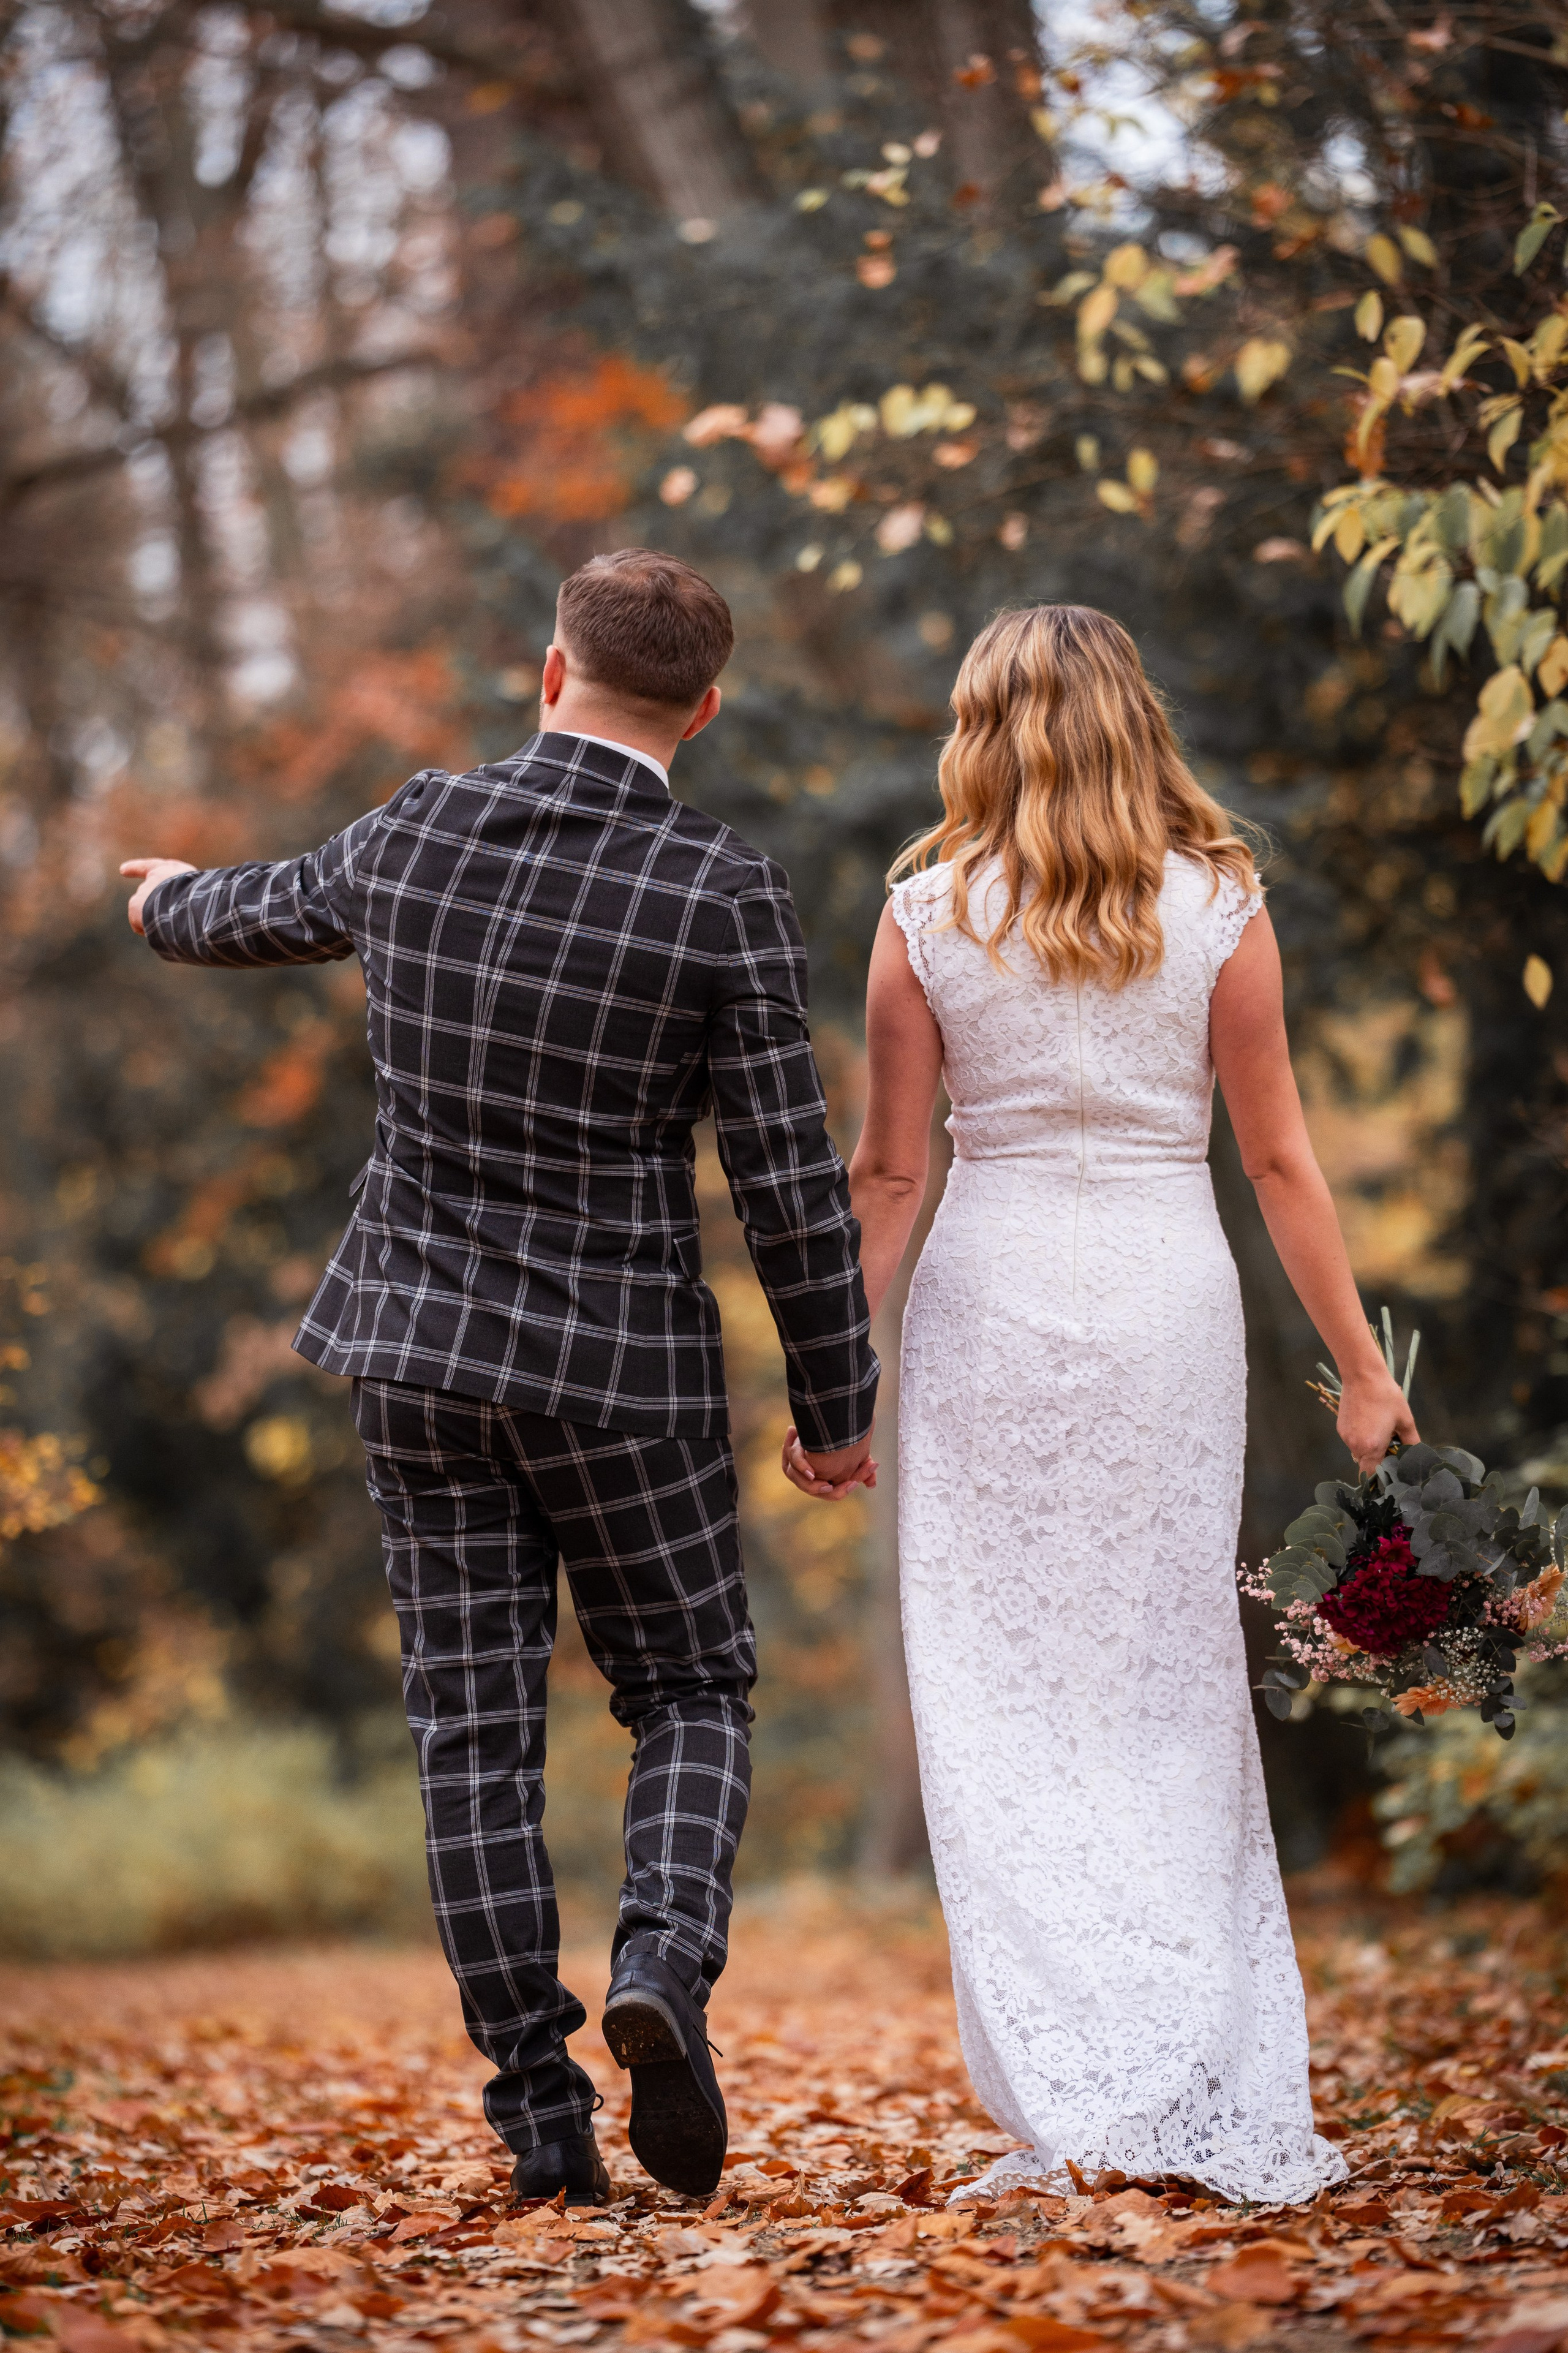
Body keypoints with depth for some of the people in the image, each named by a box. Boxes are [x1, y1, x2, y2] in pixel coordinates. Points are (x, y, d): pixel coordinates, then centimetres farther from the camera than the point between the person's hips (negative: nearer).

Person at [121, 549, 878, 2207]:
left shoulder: (416, 832, -2)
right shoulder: (721, 893, -13)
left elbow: (272, 911, 21)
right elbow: (788, 1183, -11)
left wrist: (175, 906, 45)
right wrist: (836, 1403, 0)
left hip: (418, 1347, 3)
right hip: (619, 1361, -3)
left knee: (474, 1728, 7)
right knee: (692, 1695, 14)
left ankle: (539, 2109, 7)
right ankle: (662, 1958, -13)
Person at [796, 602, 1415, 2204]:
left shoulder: (927, 916, -1)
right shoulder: (1219, 907, 0)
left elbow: (888, 1172, 1)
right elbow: (1277, 1157, 1)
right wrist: (1361, 1369, 6)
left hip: (991, 1306, -1)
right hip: (1169, 1303, 1)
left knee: (1004, 1706, 4)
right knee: (1174, 1694, 10)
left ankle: (1070, 2100, -2)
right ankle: (1210, 2095, 10)